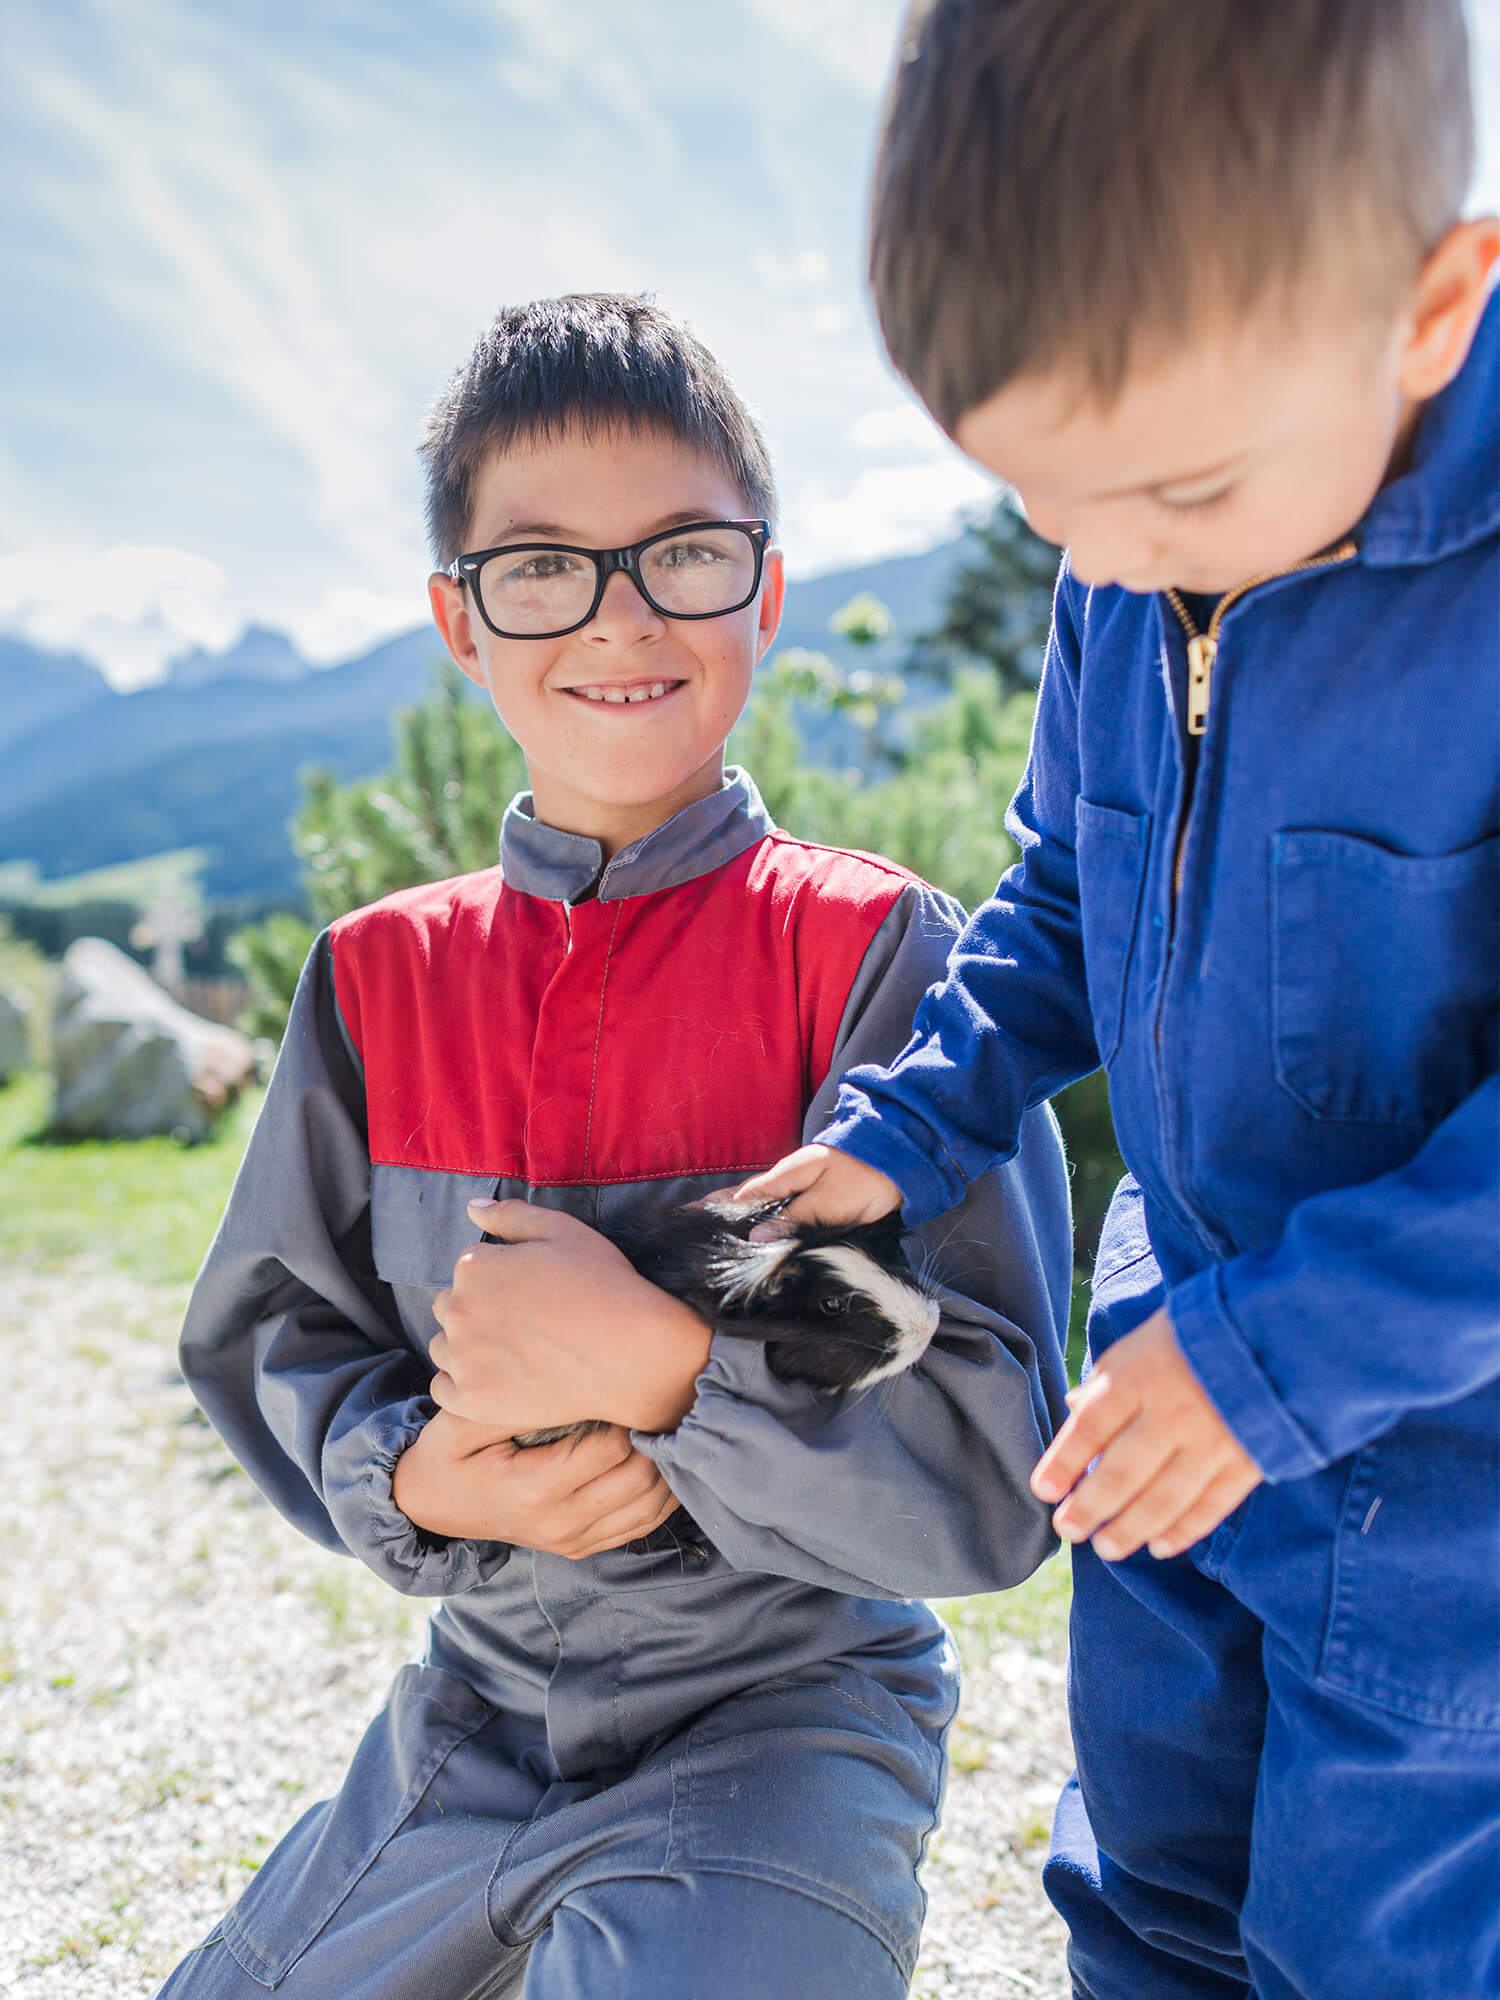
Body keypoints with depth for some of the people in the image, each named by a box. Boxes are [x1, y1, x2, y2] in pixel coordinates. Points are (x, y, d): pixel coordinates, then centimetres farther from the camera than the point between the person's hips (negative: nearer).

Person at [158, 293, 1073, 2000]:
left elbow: (993, 1476, -17)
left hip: (785, 1709, -4)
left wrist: (658, 1362, -28)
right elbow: (270, 1341, 5)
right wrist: (413, 1473, -15)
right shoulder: (382, 977, -2)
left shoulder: (872, 951, -14)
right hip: (478, 1701, 5)